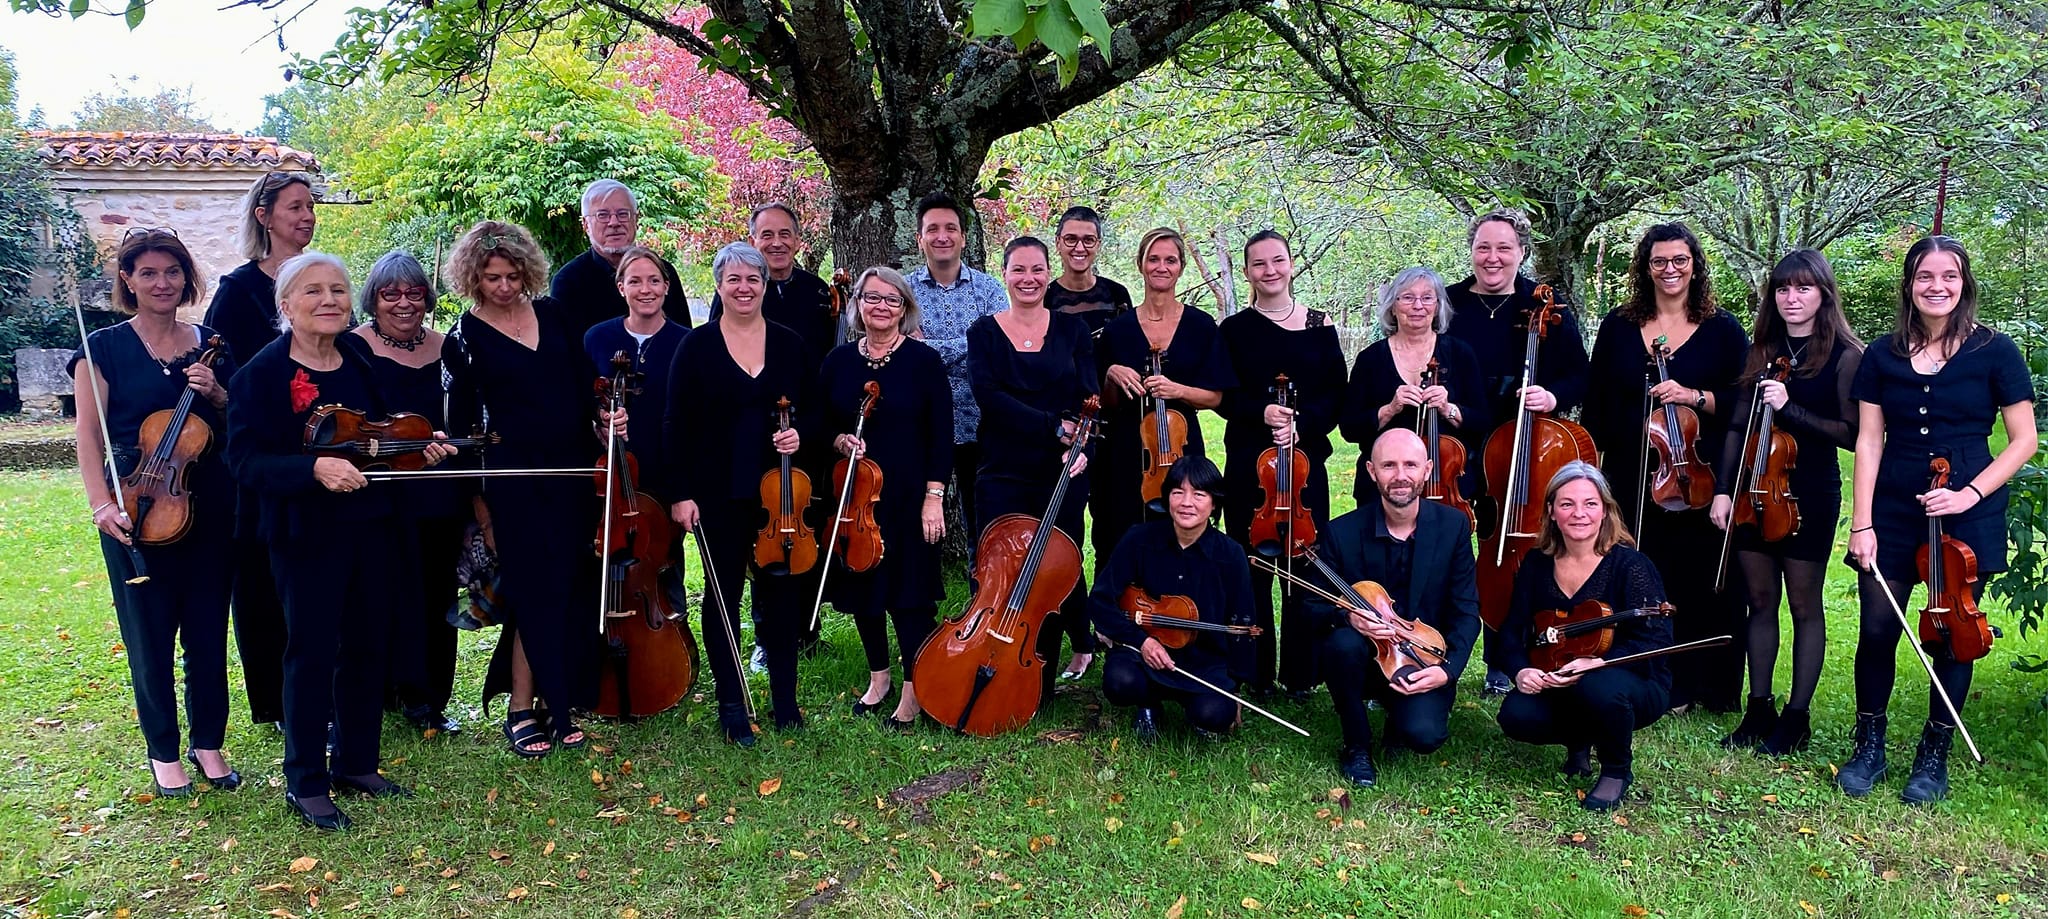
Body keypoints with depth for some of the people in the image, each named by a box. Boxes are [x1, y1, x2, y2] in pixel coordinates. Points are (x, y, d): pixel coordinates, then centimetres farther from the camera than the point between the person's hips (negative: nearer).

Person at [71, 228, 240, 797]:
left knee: (208, 633, 8)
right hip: (138, 508, -2)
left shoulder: (209, 346, 8)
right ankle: (163, 751, 20)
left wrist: (216, 393, -8)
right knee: (151, 637, 5)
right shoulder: (105, 348, -1)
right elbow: (89, 434, -6)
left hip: (209, 508, 3)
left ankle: (208, 744, 23)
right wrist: (101, 503, -17)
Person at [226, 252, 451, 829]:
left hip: (371, 530, 6)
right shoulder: (262, 374, -10)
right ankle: (305, 783, 14)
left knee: (367, 646, 13)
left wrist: (419, 448, -1)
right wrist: (314, 468, -30)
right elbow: (245, 461, -15)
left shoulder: (362, 365, 7)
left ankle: (357, 763, 29)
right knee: (312, 654, 0)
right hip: (306, 537, -6)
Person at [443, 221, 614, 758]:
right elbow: (463, 422, -1)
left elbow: (587, 381, 12)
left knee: (575, 591, 6)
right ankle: (522, 710, 7)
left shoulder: (552, 314, 8)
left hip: (577, 469, 4)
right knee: (539, 591, -6)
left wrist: (605, 418, -8)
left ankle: (557, 703, 17)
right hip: (516, 477, -4)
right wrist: (479, 501, -2)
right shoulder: (464, 338, -2)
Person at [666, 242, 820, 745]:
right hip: (719, 493, -2)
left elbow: (815, 408, 13)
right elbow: (678, 425, -3)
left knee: (781, 590, 6)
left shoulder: (790, 344, 6)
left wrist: (799, 432, -9)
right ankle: (731, 704, 14)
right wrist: (681, 493, -8)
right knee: (724, 594, 5)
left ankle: (785, 698, 19)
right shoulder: (696, 347, -1)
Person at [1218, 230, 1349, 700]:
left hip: (1306, 460, 1)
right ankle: (1257, 673, 12)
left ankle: (1301, 673, 11)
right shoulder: (1232, 329, 5)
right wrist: (1262, 412, -18)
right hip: (1248, 464, 0)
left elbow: (1336, 397, 3)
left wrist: (1303, 423, -14)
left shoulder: (1319, 326, 7)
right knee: (1252, 568, 2)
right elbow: (1223, 396, 0)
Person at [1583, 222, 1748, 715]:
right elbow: (1596, 406, 10)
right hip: (1631, 482, 2)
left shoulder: (1723, 329, 4)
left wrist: (1695, 396, -17)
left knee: (1699, 584, 1)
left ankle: (1703, 686, 14)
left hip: (1699, 481, -1)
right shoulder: (1618, 326, 9)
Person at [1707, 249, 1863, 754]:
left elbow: (1850, 434, -11)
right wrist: (1723, 490, 2)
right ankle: (1759, 709, 20)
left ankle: (1797, 716, 13)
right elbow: (1737, 426, 9)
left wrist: (1789, 408, -21)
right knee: (1760, 600, 11)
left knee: (1805, 607, 4)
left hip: (1810, 494, -4)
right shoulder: (1762, 350, 9)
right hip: (1753, 489, 5)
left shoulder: (1845, 355, -5)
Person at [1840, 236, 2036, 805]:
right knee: (1876, 631, 0)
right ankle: (1869, 748, 18)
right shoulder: (1884, 356, 4)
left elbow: (2024, 441, -1)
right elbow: (1869, 440, 2)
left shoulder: (1995, 352, -2)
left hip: (1967, 515, -1)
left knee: (1952, 636, 4)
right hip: (1893, 511, 2)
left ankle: (1934, 757, 21)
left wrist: (1970, 494, -14)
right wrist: (1861, 522, -4)